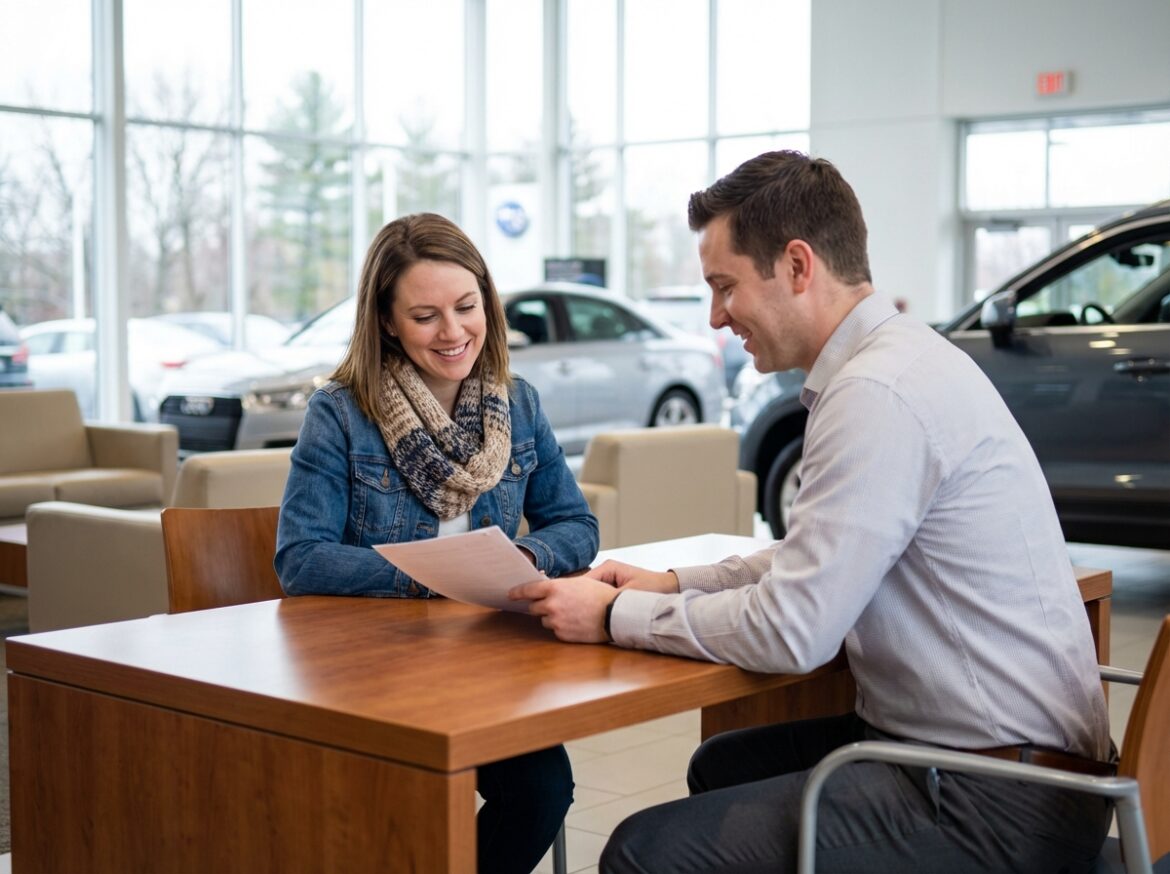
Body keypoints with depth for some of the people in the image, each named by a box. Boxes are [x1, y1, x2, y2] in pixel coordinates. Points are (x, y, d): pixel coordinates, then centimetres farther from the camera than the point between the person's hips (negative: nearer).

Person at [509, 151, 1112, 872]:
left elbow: (791, 631, -21)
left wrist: (616, 617, -9)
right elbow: (813, 567, 21)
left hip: (1001, 809, -10)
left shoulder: (879, 392, -22)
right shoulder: (895, 356, 10)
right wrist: (675, 584, 10)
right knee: (720, 767, 27)